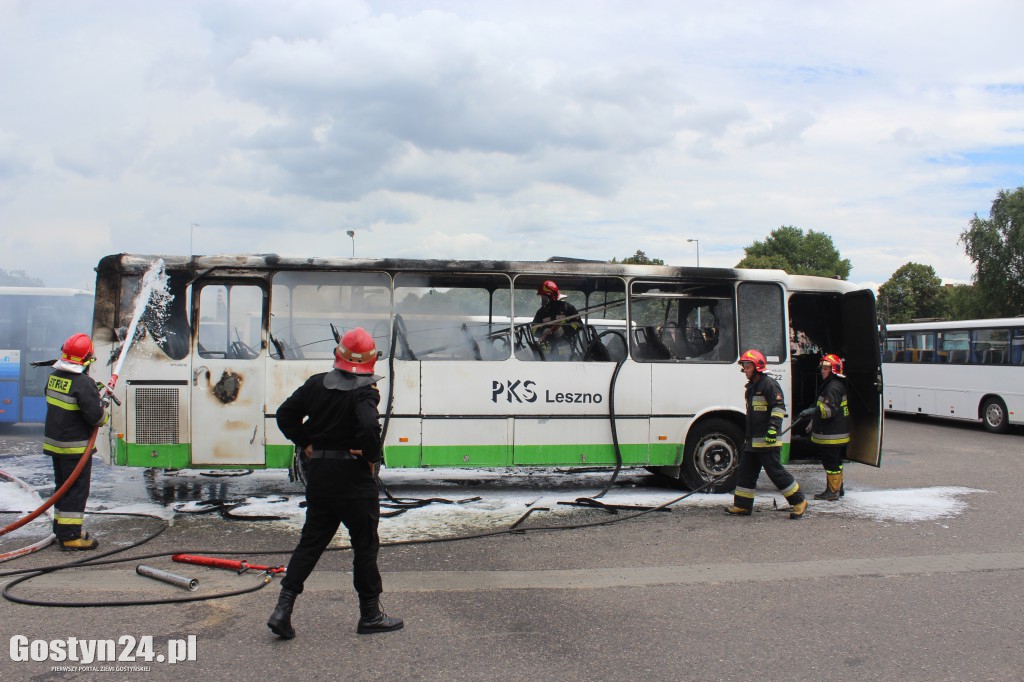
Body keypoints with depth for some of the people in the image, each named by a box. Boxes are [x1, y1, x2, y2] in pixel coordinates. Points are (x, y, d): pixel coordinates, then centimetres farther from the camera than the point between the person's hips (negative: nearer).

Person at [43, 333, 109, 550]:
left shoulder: (54, 377, 5)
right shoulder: (83, 383, -22)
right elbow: (95, 415, -23)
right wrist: (104, 412, -1)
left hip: (54, 441, 8)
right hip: (76, 446, -8)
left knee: (62, 487, 19)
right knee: (76, 490, -2)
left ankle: (61, 529, 28)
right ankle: (70, 536, 0)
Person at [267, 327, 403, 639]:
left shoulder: (316, 383, 4)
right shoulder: (364, 392, -15)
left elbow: (285, 414, 6)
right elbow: (369, 427, -30)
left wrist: (304, 444, 11)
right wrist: (371, 457, -14)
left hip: (317, 473, 6)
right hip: (352, 477, -6)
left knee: (311, 541, 14)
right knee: (365, 544, 7)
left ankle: (283, 609, 8)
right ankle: (370, 615, 16)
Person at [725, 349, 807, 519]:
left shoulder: (768, 384, -9)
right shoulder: (751, 387, 20)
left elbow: (779, 407, -17)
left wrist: (773, 427, -26)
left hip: (767, 441, -9)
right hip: (752, 440, 10)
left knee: (776, 471, -7)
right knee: (745, 472, 8)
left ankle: (799, 502, 3)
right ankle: (742, 506, 13)